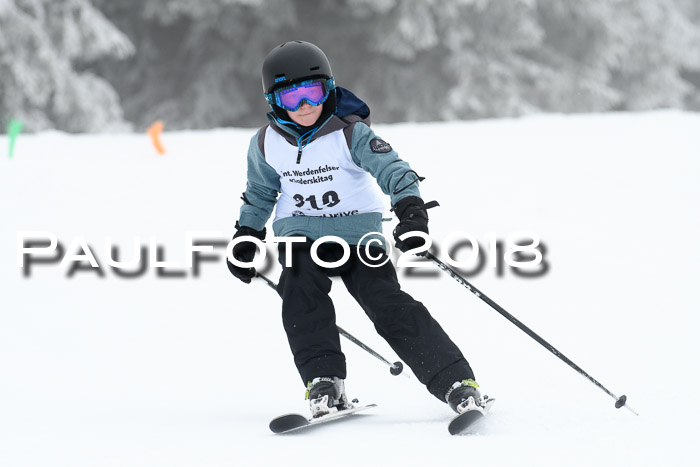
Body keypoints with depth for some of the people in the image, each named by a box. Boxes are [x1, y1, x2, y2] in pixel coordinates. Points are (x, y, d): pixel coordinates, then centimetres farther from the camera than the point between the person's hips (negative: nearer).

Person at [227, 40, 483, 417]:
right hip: (300, 235, 3)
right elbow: (260, 193, 18)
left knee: (390, 307, -16)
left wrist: (410, 208, -40)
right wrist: (246, 238, 15)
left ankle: (457, 383, -17)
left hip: (358, 232, -3)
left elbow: (392, 170, -23)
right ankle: (324, 382, -24)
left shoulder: (351, 134, -13)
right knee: (301, 291, -27)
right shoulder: (267, 144, -1)